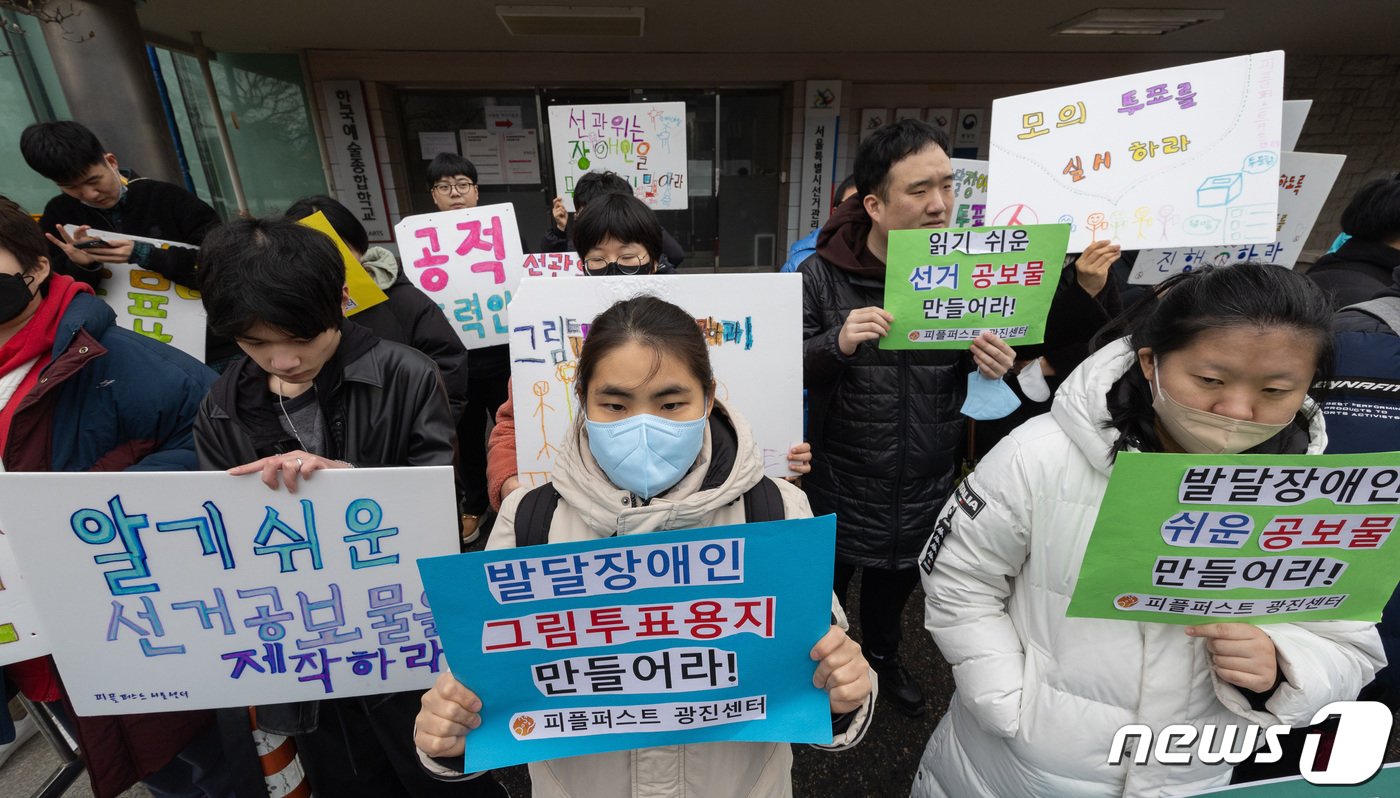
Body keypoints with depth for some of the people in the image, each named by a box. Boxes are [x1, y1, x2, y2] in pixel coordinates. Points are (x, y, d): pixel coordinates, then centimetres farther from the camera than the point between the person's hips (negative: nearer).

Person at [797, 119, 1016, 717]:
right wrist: (838, 343, -32)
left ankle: (883, 656, 57)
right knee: (826, 588, 17)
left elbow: (980, 365, 9)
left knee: (895, 587, 27)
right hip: (839, 486, -3)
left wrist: (992, 364, -15)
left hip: (926, 487, 4)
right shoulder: (821, 274, -14)